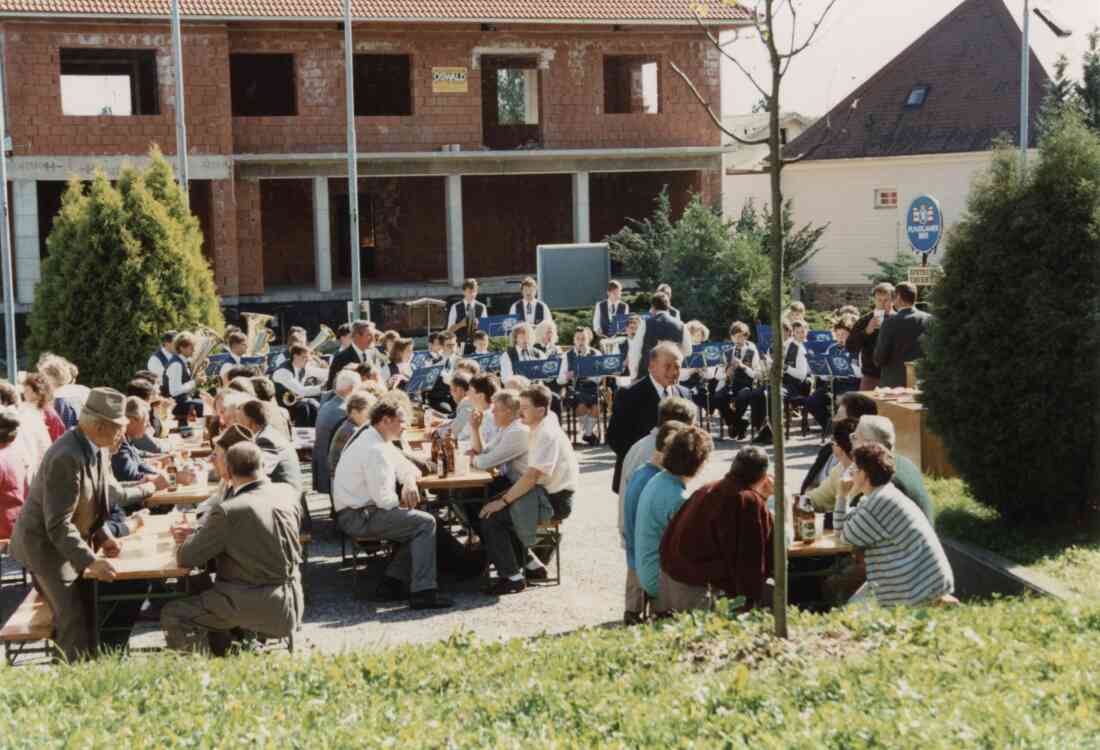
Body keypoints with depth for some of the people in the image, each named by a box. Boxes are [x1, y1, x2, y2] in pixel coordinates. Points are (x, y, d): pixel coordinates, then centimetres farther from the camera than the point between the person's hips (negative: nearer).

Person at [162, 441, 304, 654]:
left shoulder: (229, 511, -21)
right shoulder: (287, 494, -1)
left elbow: (186, 558, -12)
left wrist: (188, 541, 11)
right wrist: (198, 533, 13)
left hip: (257, 608, -7)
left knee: (172, 616, 2)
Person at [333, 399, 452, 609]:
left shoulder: (376, 441, 13)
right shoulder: (374, 450, -20)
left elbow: (408, 468, 20)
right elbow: (384, 499, -24)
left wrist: (410, 483, -2)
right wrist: (402, 502, -4)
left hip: (360, 512, 11)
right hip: (358, 517, -11)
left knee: (415, 524, 14)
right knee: (425, 523, -15)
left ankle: (391, 584, 11)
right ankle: (422, 592, -17)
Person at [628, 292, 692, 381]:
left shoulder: (645, 324, -7)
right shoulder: (680, 326, -1)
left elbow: (634, 350, -5)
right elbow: (687, 351, 11)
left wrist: (634, 372, 5)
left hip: (646, 373, -2)